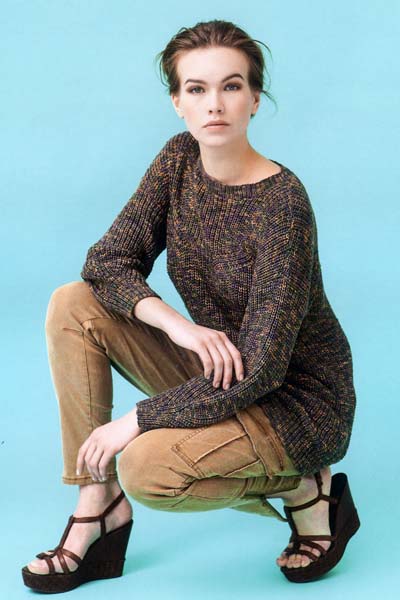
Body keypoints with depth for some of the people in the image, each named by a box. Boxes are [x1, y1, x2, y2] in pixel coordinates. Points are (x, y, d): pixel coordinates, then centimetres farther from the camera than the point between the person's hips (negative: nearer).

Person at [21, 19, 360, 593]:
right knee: (74, 305, -10)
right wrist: (177, 323, -24)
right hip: (218, 375, 7)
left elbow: (261, 369, -27)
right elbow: (107, 261, -6)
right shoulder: (179, 159, -5)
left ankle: (304, 490, -4)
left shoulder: (281, 203, -26)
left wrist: (136, 421, -23)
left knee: (146, 468, -31)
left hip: (297, 400, -7)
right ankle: (99, 509, -5)